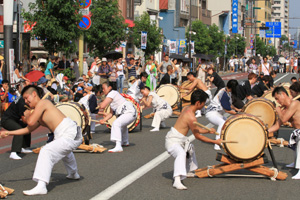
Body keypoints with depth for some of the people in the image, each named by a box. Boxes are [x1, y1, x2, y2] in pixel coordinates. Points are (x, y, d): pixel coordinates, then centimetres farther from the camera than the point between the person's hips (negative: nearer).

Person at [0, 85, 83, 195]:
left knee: (47, 151, -23)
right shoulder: (40, 117, 22)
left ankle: (41, 186, -33)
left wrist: (27, 115, 9)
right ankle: (74, 173, 62)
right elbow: (28, 129, 26)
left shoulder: (42, 102, -7)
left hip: (71, 135, -11)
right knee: (63, 150, 40)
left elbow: (31, 122, -14)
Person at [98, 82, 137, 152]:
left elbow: (102, 106, -19)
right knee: (122, 124, 37)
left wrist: (100, 105, 4)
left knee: (116, 124, -28)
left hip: (129, 112, -11)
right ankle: (125, 142, 58)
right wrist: (104, 119, 5)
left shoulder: (112, 93, -9)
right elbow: (111, 113, 19)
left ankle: (118, 146, -39)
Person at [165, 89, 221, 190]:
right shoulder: (191, 117, -24)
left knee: (190, 149, 35)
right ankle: (177, 181, -51)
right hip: (172, 141, -11)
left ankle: (188, 172, 54)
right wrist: (215, 142, -7)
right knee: (181, 153, -38)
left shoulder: (187, 109, 5)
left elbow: (196, 129, 19)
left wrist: (208, 131, 23)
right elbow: (197, 136, -13)